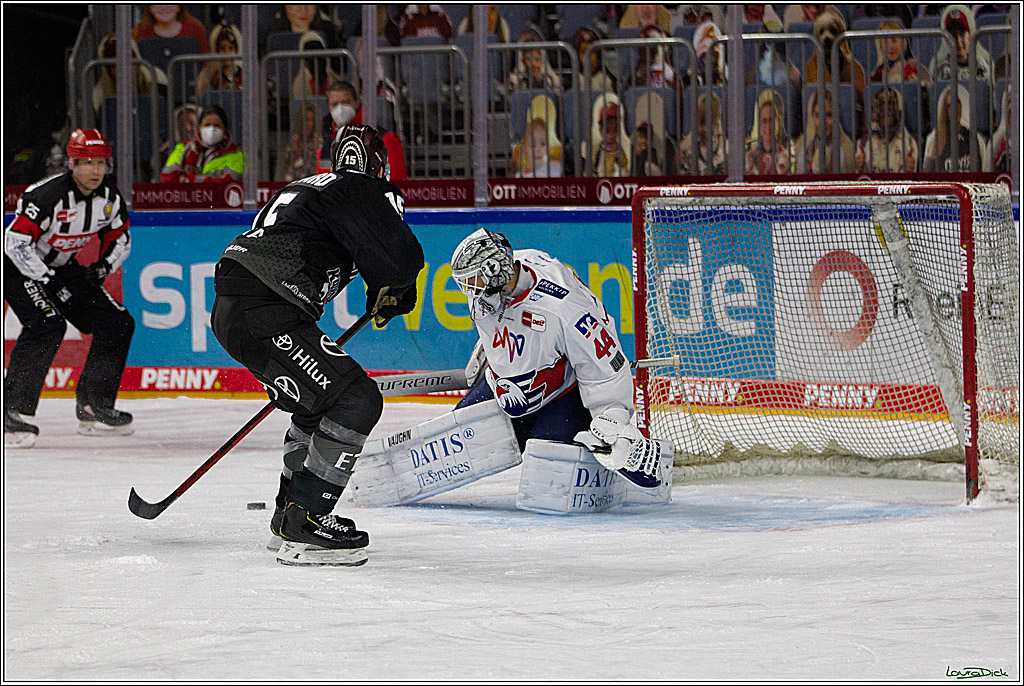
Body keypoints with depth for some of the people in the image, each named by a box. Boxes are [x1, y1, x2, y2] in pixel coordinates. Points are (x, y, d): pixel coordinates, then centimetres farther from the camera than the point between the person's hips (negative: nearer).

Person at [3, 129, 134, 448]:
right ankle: (12, 412, -29)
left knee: (118, 324, 1)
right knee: (47, 325, -30)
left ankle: (92, 405, 12)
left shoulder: (109, 198, -6)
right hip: (18, 267, -8)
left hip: (63, 267, 8)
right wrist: (51, 282, -27)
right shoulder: (48, 195, -28)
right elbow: (16, 243, -29)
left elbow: (119, 240, 11)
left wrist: (101, 268, -8)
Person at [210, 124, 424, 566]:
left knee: (319, 402, 26)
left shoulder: (306, 188, 27)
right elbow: (403, 259, -12)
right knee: (356, 400, -11)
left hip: (229, 310, 10)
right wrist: (388, 295, 10)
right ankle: (303, 526, -15)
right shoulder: (366, 191, -1)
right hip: (265, 317, -10)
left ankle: (291, 513, 35)